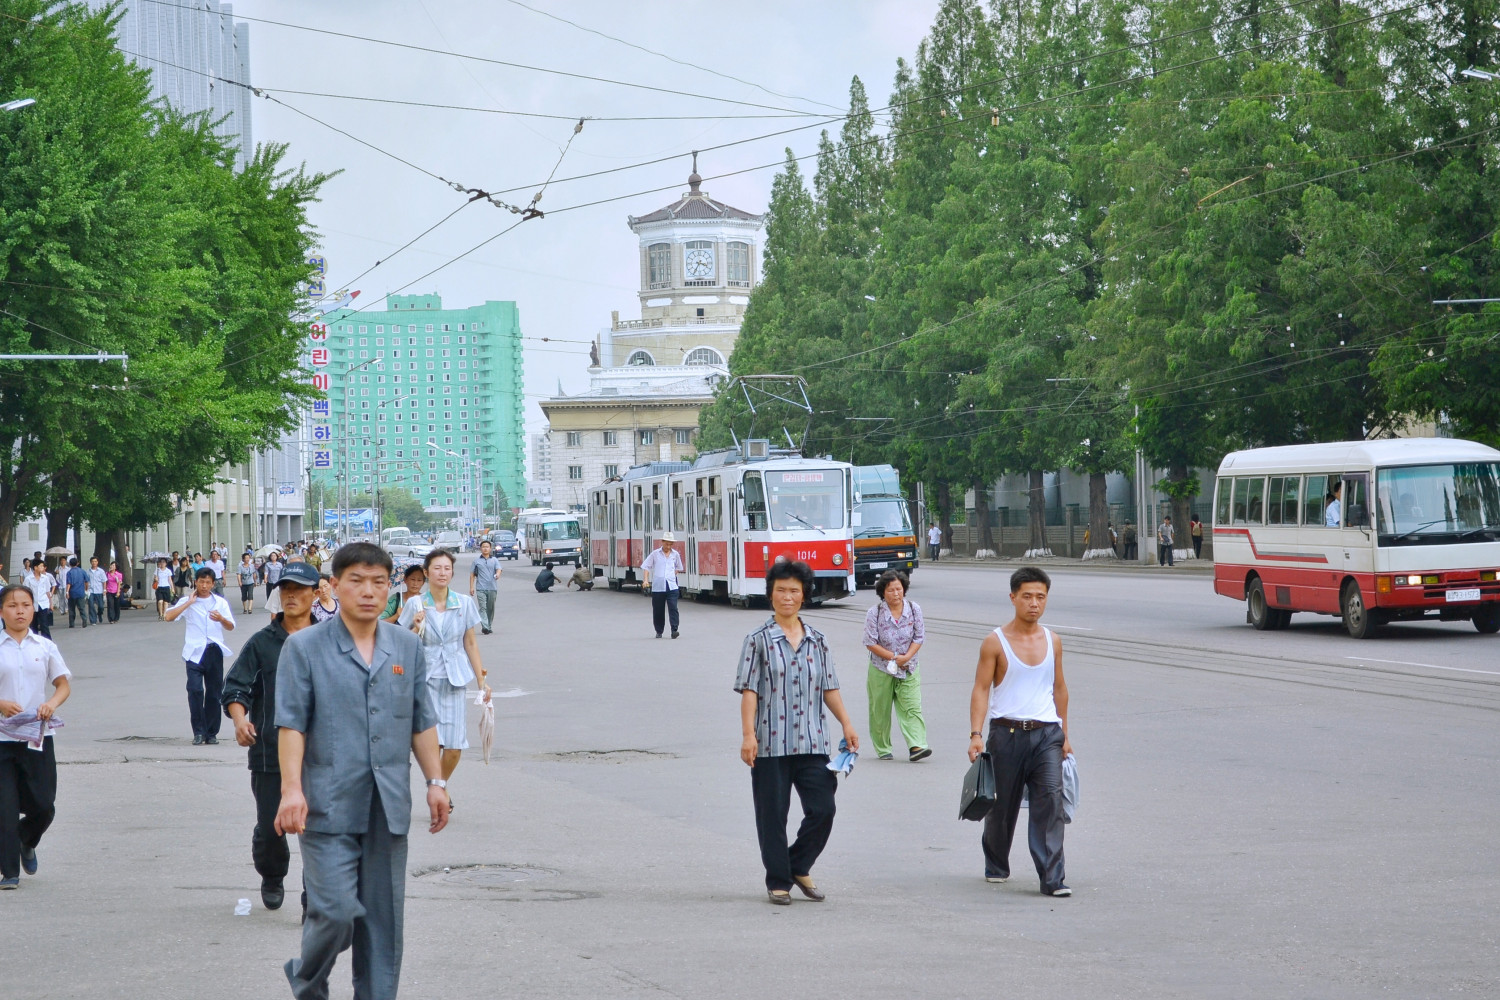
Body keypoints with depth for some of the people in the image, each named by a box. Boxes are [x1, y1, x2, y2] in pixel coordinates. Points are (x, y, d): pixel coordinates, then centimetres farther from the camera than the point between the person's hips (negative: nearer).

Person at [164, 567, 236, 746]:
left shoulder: (220, 602, 12)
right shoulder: (187, 602, 7)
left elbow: (231, 627, 8)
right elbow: (169, 616, -8)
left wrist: (222, 619, -14)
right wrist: (189, 602, -8)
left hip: (214, 651, 2)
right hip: (195, 652, -2)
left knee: (214, 692, 3)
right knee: (195, 689, -16)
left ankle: (211, 733, 12)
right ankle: (199, 732, -10)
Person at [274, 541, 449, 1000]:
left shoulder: (407, 647, 12)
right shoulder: (304, 648, -1)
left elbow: (422, 721, 16)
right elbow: (291, 723, -6)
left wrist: (434, 780, 10)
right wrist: (292, 788, -15)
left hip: (389, 807, 4)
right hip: (329, 806, -4)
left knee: (384, 915, 5)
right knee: (336, 910, -9)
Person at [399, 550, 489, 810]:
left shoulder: (464, 603, 3)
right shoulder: (415, 605, -1)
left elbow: (470, 643, 10)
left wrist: (481, 680, 8)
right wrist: (416, 627, -13)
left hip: (455, 680, 1)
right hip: (425, 678, -1)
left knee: (454, 747, -3)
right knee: (431, 742, -13)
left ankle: (442, 786, 24)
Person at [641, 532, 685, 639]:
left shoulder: (675, 554, 11)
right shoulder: (655, 554, 5)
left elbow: (678, 568, 27)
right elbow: (645, 567, 7)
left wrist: (673, 576, 12)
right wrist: (646, 580, -5)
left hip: (672, 586, 0)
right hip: (657, 587, 0)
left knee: (673, 608, -14)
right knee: (658, 610, 5)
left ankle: (674, 630, -16)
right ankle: (659, 632, 19)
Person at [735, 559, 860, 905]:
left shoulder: (817, 640, 12)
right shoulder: (758, 640, 0)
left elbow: (829, 687, 15)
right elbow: (749, 690, -4)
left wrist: (847, 724, 8)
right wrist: (748, 734, -12)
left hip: (812, 743, 3)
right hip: (770, 744, -3)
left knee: (822, 809, -2)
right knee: (773, 815, 2)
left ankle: (799, 867, 19)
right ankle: (778, 881, 14)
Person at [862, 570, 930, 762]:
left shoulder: (914, 609, -2)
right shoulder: (874, 613, -10)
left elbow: (919, 637, 1)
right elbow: (871, 643, -10)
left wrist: (906, 656, -15)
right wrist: (894, 657, -15)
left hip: (908, 668, 1)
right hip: (881, 669, -1)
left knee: (912, 708, -11)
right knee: (880, 711, 6)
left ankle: (916, 746, -20)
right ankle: (882, 749, 21)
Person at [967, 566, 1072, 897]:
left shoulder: (1052, 641, 10)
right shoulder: (995, 642, -2)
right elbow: (981, 689, -5)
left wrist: (1064, 735, 19)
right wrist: (975, 734, -15)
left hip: (1047, 733, 2)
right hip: (1007, 732, -2)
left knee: (1050, 798, -14)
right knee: (1002, 805, 9)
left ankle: (1052, 878, -17)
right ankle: (996, 866, 33)